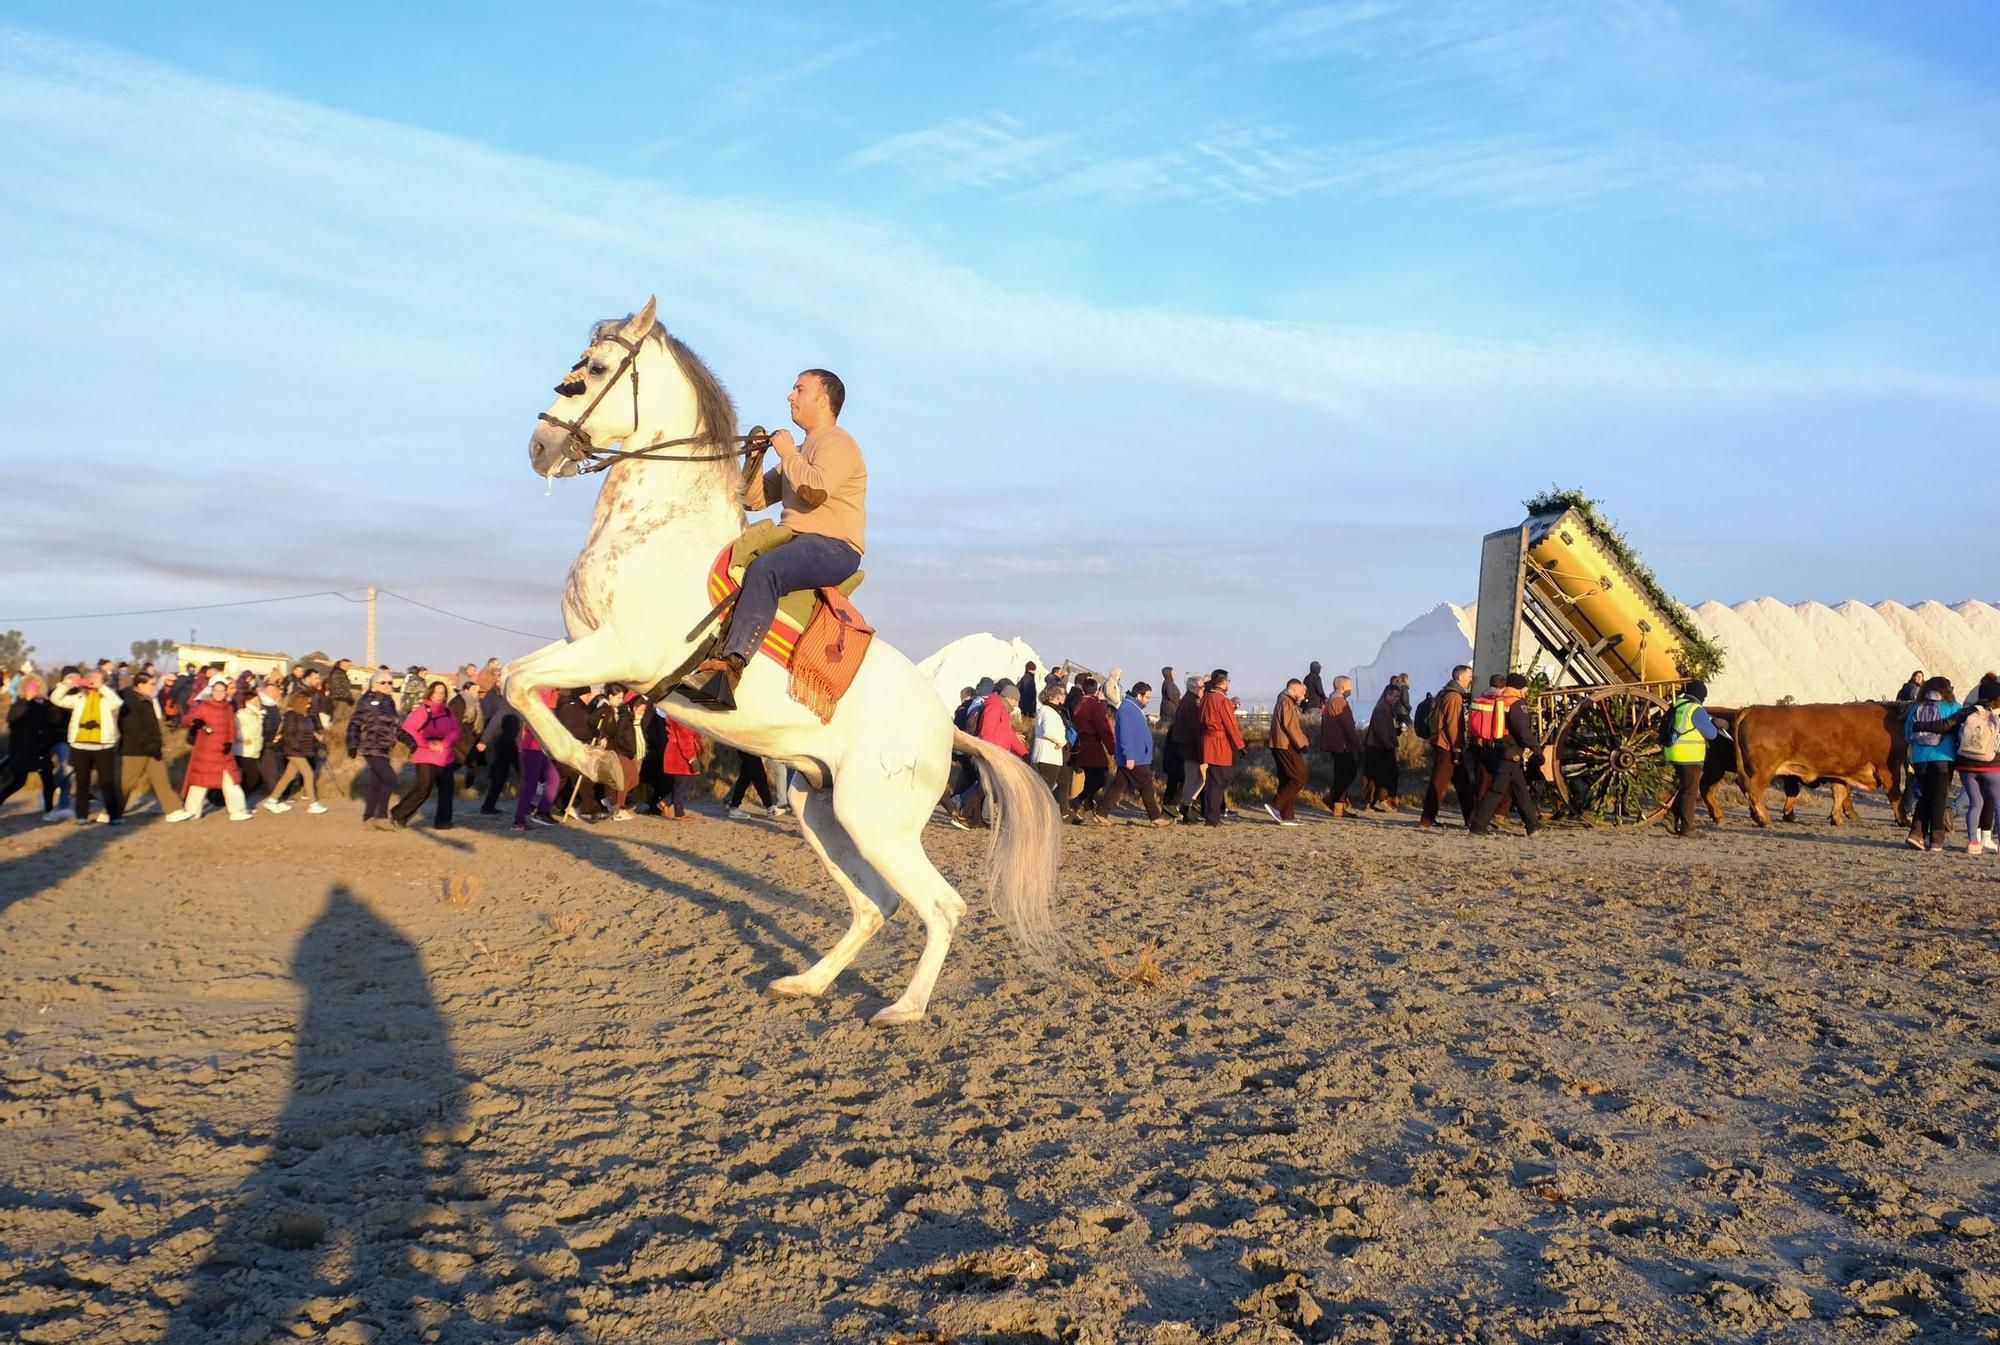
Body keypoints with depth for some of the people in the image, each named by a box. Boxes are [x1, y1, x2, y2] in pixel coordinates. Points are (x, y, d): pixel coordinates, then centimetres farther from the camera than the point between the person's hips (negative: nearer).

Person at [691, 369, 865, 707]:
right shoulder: (799, 454, 27)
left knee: (764, 568, -35)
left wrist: (787, 453, -8)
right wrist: (755, 459, 9)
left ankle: (735, 656, -46)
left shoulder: (838, 443, -2)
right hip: (794, 542, 10)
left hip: (833, 548, -10)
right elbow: (754, 500, 24)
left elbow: (816, 488, -23)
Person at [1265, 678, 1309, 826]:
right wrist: (1301, 744, -17)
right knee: (1299, 779, -10)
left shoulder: (1284, 700, 22)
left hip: (1280, 746, 11)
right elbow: (1289, 725, -19)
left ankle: (1286, 817, 11)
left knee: (1287, 781, 11)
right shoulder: (1287, 701, -10)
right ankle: (1276, 806, -16)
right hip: (1286, 746, -11)